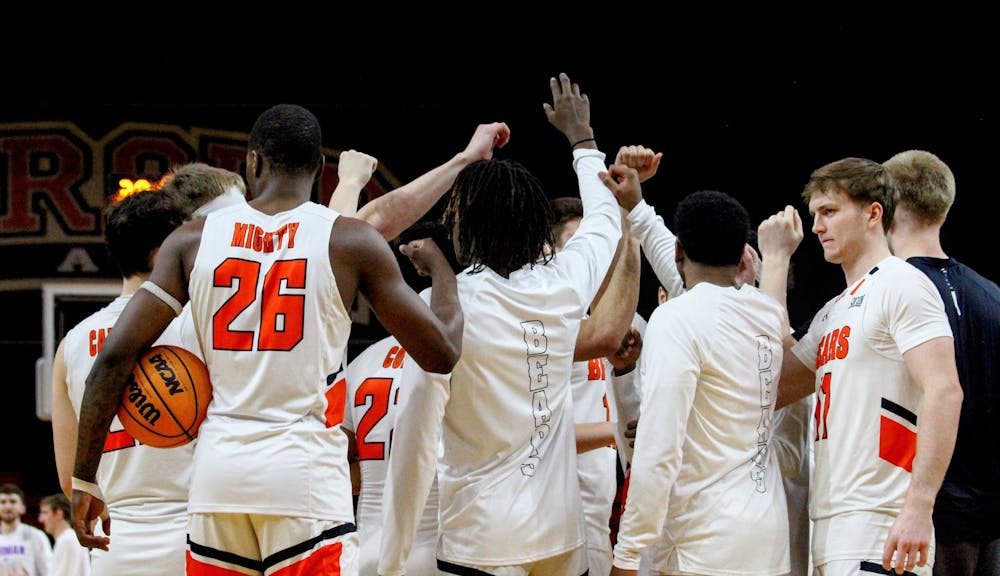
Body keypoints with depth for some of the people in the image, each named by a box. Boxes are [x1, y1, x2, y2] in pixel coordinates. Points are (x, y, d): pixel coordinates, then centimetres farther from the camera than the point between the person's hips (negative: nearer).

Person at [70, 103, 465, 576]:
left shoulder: (194, 239, 6)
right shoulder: (351, 241, -1)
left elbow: (115, 356, 1)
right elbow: (440, 355, 2)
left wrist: (84, 480, 8)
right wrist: (439, 266, 21)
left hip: (218, 472, 3)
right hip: (306, 475, -3)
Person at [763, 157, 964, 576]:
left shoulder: (900, 285, -5)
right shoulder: (833, 312, 22)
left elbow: (944, 393, -15)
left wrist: (918, 509, -24)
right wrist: (775, 260, 21)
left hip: (877, 527, -9)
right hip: (832, 526, 9)